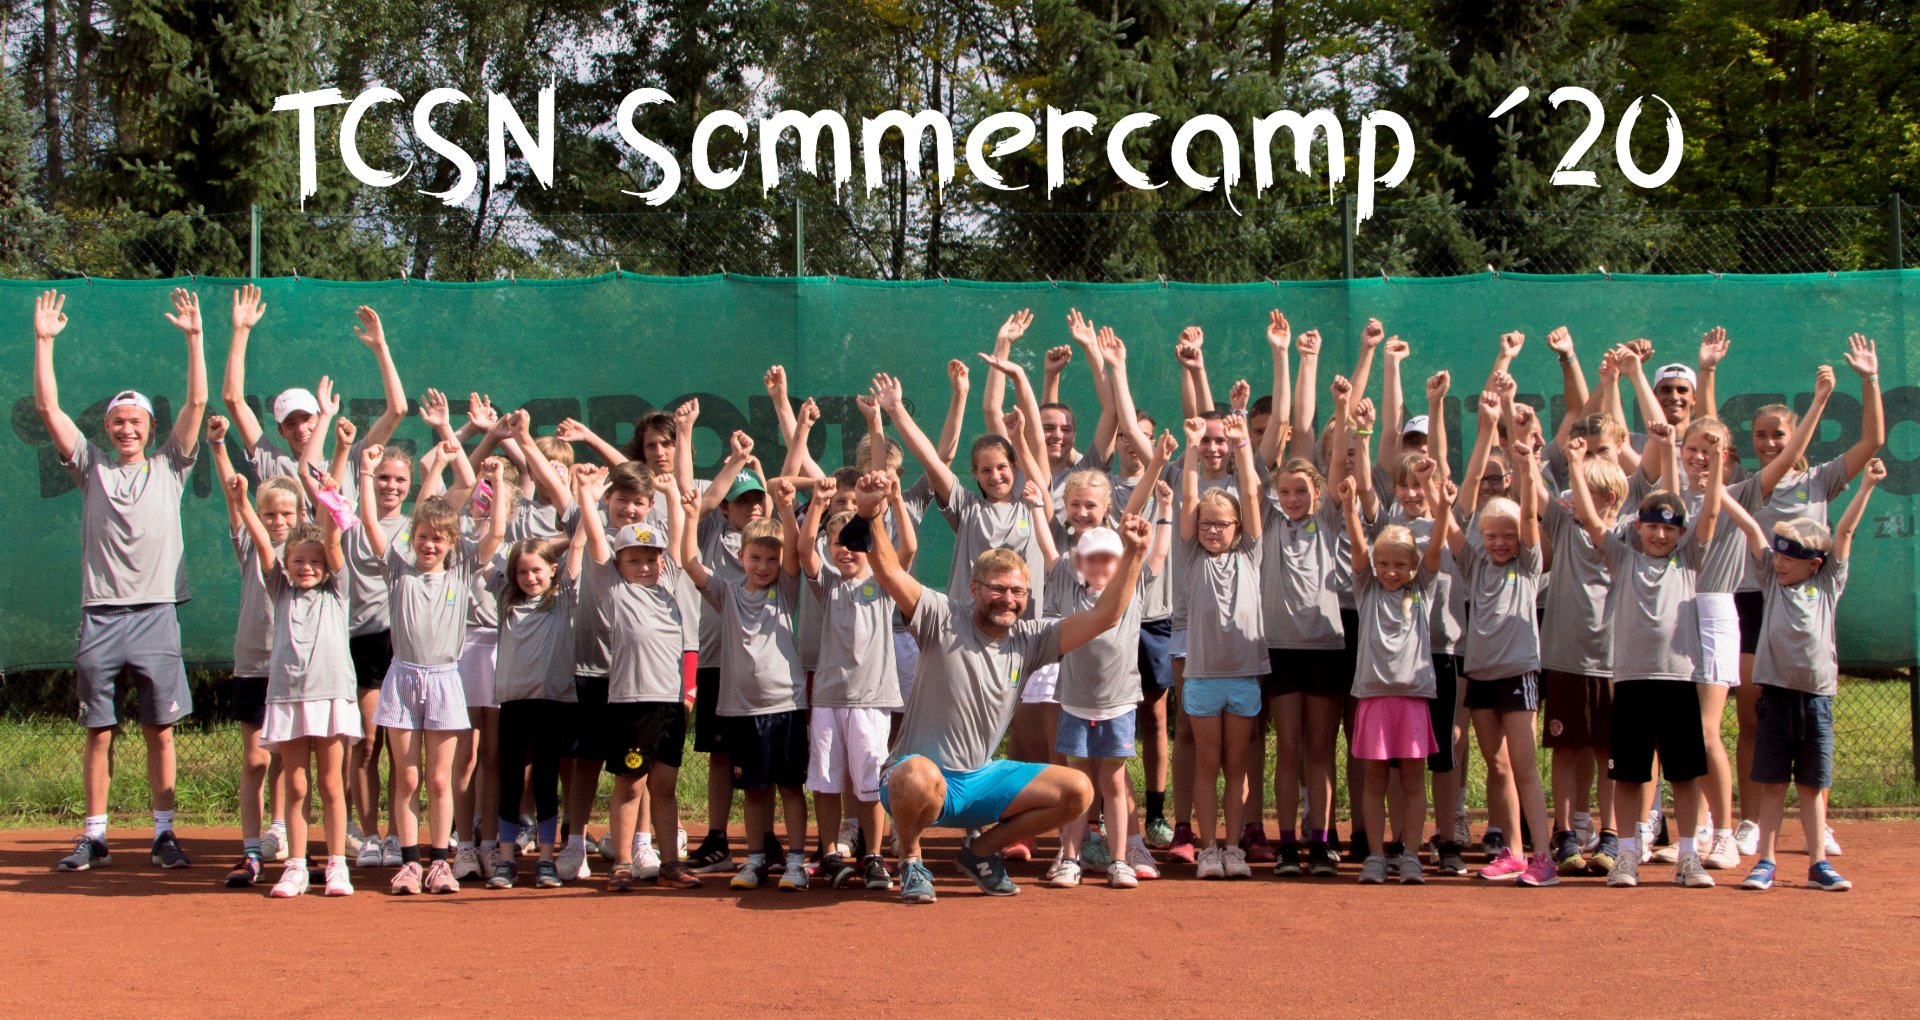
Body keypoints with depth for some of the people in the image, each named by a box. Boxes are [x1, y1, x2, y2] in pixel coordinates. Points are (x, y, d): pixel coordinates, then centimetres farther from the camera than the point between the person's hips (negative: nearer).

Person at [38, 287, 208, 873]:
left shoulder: (169, 467, 12)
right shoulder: (91, 467, 13)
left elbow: (197, 402, 4)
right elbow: (48, 408, 7)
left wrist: (195, 337, -2)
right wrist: (44, 341, 1)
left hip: (156, 614, -1)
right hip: (101, 616, 1)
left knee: (160, 731, 1)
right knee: (98, 732, 4)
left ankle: (164, 833, 7)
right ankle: (94, 837, 10)